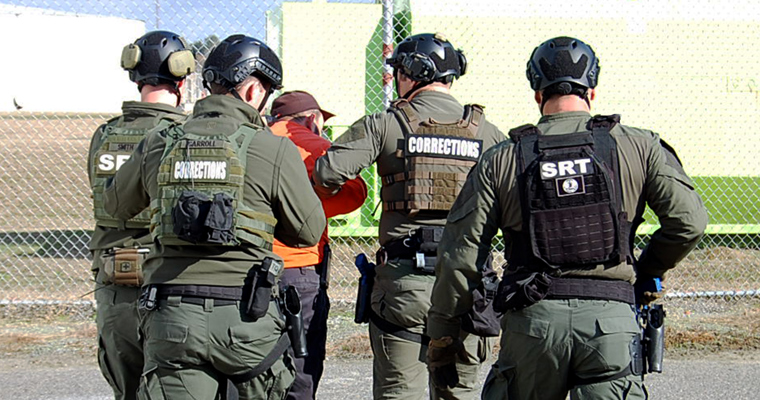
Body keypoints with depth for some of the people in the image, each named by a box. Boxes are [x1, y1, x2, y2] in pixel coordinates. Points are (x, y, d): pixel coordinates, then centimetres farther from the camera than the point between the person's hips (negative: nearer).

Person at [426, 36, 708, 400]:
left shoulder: (501, 160, 6)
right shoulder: (638, 148, 5)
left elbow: (460, 254, 4)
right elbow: (688, 221, -2)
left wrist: (442, 333, 13)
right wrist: (645, 273, 15)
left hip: (533, 317, 1)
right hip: (611, 317, -1)